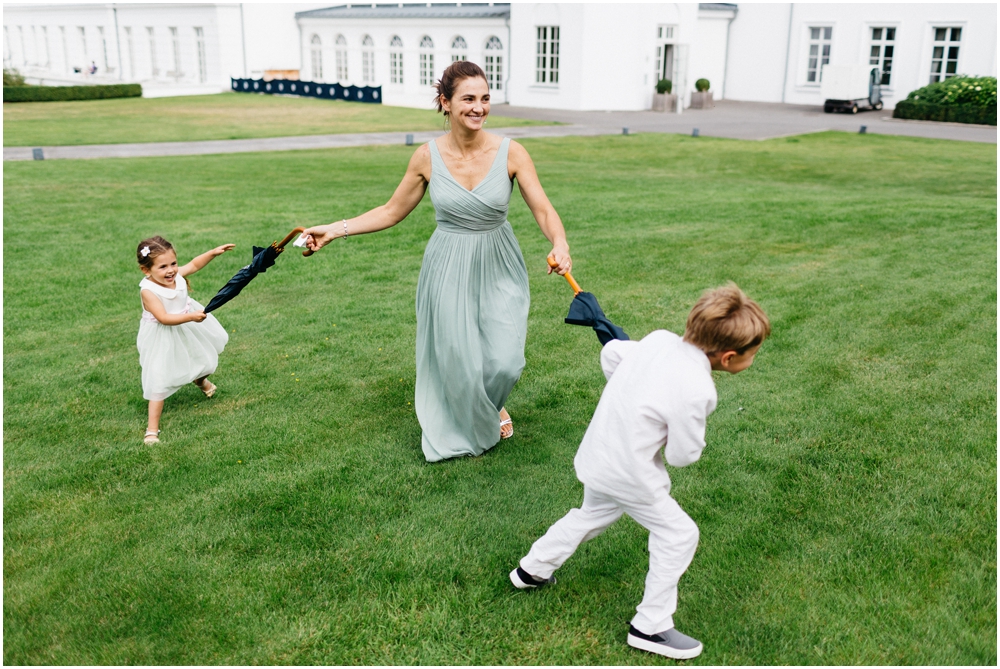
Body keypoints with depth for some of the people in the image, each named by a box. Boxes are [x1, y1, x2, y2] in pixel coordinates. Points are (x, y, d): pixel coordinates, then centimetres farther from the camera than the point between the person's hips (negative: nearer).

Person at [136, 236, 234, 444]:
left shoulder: (176, 276, -13)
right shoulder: (148, 291, -30)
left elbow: (194, 264, 7)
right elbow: (164, 318, -36)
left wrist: (214, 252, -2)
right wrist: (191, 317, -43)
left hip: (189, 332, 7)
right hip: (163, 340, -7)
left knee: (203, 360, 29)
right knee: (160, 382, -7)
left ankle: (200, 379, 67)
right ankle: (152, 429, 1)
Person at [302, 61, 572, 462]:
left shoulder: (510, 153, -11)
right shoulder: (428, 157, -8)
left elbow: (543, 210, -12)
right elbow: (392, 211, 3)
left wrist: (560, 244, -33)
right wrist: (335, 230, -2)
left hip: (499, 270, 0)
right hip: (449, 271, 0)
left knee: (504, 362, -4)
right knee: (458, 361, 5)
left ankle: (491, 406, 36)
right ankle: (472, 429, 38)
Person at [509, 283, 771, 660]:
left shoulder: (659, 339, -6)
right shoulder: (696, 391, -27)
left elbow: (611, 353, 10)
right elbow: (683, 456, -17)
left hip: (597, 455, 8)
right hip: (630, 475, -8)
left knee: (593, 515, 31)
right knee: (678, 535, 8)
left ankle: (532, 569, 48)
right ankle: (651, 627, 18)